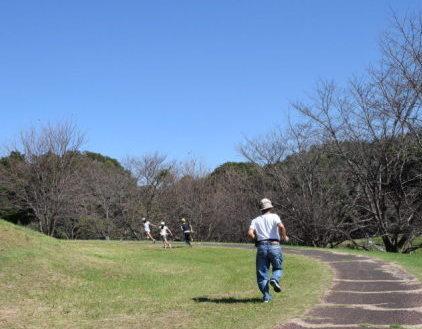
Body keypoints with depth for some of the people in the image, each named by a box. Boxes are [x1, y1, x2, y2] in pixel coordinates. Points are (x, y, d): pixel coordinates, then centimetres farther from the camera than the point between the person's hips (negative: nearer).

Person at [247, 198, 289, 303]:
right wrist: (285, 237, 4)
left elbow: (250, 233, -3)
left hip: (261, 247, 1)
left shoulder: (256, 220, 13)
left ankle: (266, 296, -3)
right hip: (274, 246, -1)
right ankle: (275, 279, -14)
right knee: (278, 268, 17)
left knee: (262, 272, 7)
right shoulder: (274, 216, 8)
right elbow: (281, 226, -12)